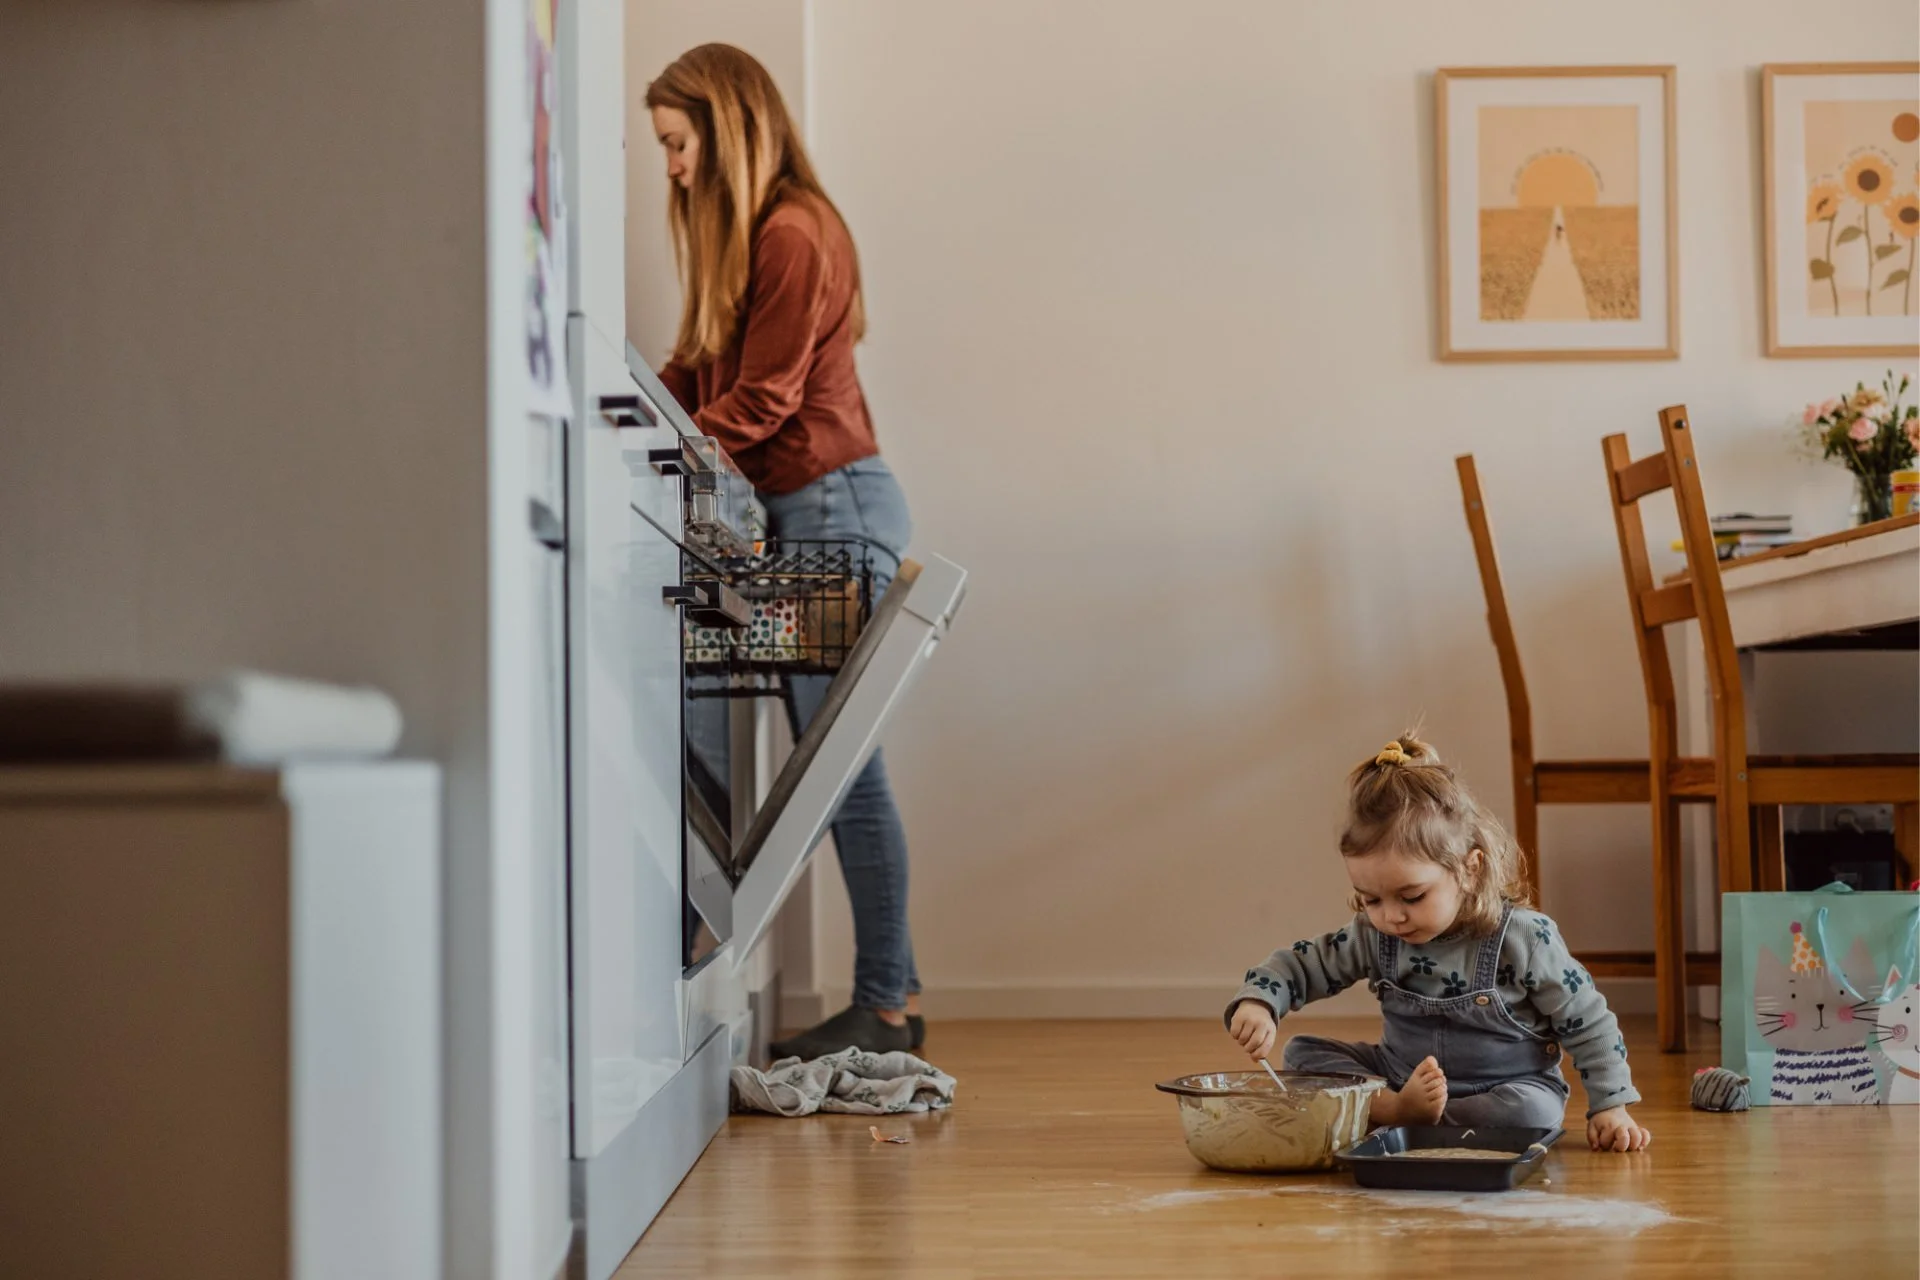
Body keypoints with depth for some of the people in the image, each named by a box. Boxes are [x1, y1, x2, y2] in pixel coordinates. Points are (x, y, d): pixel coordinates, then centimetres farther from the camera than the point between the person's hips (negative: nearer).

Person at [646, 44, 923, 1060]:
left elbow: (761, 399, -15)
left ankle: (883, 1005, -3)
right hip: (794, 514, 10)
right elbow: (695, 374, 17)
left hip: (833, 504, -10)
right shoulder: (743, 237, 20)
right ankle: (892, 993, 10)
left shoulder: (794, 235, -12)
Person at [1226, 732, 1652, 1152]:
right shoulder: (1372, 937, -8)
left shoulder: (1525, 939, -18)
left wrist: (1610, 1106, -14)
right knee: (1302, 1053, -9)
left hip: (1508, 1086, -4)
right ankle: (1397, 1110, -28)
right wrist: (1257, 1002, -20)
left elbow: (1589, 1024, -9)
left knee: (1533, 1112, -37)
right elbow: (1298, 965, 1)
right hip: (1401, 1079, 4)